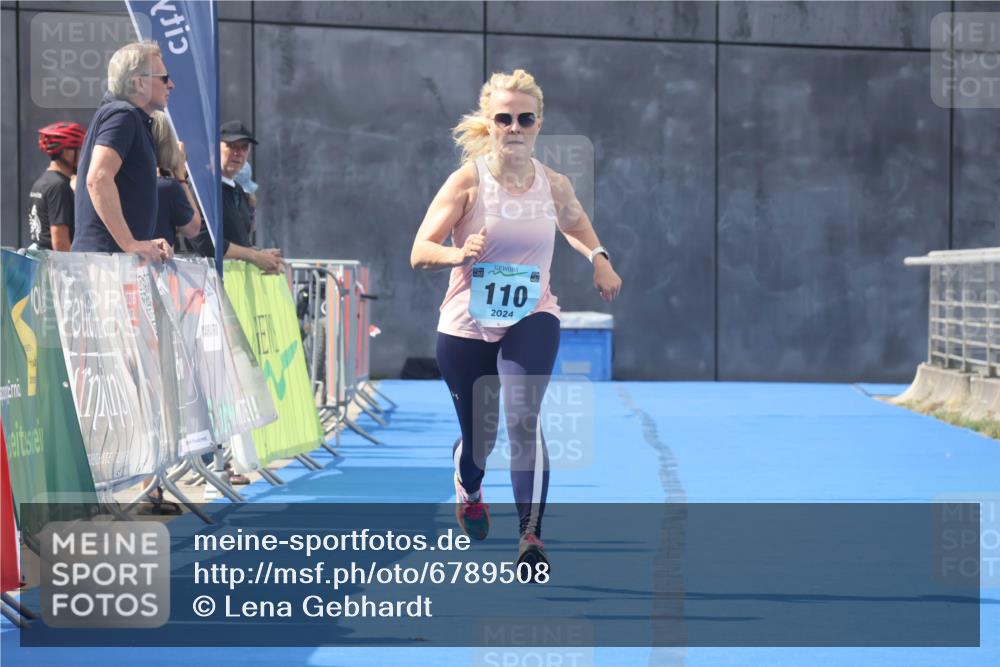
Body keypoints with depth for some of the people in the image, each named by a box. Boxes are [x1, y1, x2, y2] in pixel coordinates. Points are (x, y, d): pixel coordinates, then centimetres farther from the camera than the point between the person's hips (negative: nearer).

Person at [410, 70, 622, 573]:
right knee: (478, 436, 10)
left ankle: (531, 535, -19)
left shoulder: (554, 186, -1)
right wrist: (459, 254, -34)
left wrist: (598, 259, 3)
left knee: (523, 417, -24)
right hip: (466, 325, -1)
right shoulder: (468, 181, -10)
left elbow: (574, 223, 23)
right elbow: (419, 253, -12)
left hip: (531, 319, 1)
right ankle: (468, 489, 48)